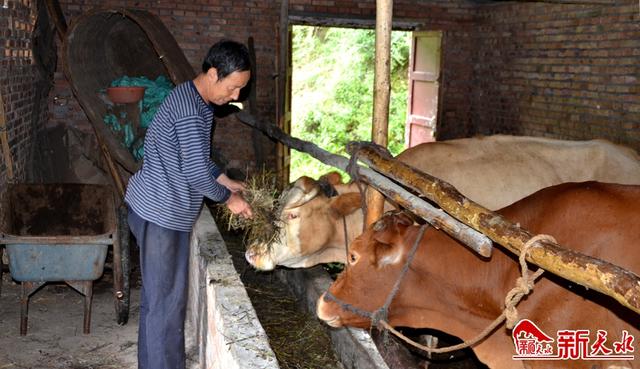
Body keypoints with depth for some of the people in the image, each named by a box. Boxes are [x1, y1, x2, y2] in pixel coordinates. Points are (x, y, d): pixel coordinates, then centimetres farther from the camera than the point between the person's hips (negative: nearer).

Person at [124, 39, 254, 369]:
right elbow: (196, 173, -24)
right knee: (167, 299, -1)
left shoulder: (192, 98, 11)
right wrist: (228, 198, -9)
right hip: (161, 214, -10)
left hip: (157, 209, 10)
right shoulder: (190, 111, -22)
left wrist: (226, 181, 17)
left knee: (156, 294, 18)